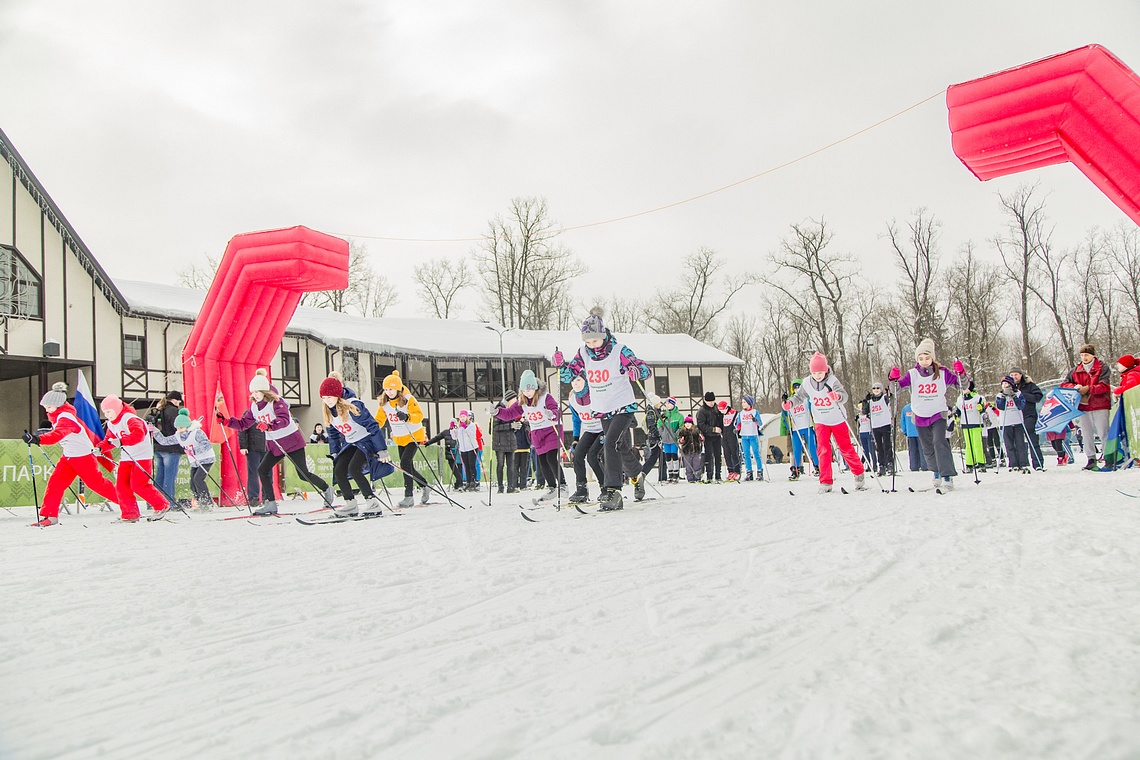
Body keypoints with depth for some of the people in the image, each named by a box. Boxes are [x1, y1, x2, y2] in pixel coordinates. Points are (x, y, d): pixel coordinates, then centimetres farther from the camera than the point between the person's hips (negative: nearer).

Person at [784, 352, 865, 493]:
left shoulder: (832, 380, -21)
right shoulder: (807, 383, -10)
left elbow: (844, 396, -33)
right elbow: (799, 396, 5)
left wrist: (837, 396, -56)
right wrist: (790, 403, -15)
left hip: (838, 420, -2)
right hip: (821, 422, 2)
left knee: (846, 449, 4)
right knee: (824, 450, -6)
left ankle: (859, 475, 23)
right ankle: (825, 482, -3)